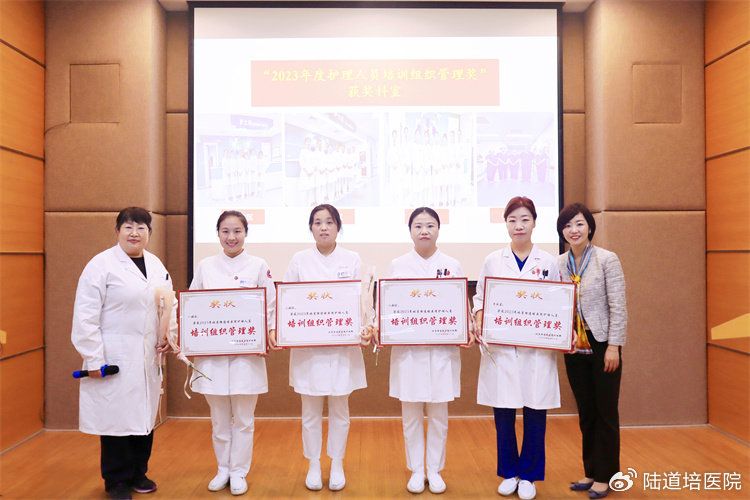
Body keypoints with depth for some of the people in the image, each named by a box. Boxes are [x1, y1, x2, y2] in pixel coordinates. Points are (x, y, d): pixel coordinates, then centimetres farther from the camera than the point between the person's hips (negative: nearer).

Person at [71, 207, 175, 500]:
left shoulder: (156, 265, 11)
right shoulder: (101, 264, -8)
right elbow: (85, 316, -11)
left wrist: (168, 334, 4)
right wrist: (93, 359, -13)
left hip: (148, 357, 6)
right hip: (114, 358, -6)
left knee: (144, 416, 13)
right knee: (116, 418, 3)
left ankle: (138, 473, 30)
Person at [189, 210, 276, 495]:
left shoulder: (258, 266, 1)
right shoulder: (205, 266, 7)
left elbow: (270, 305, 1)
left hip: (247, 352, -2)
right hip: (212, 352, 2)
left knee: (243, 419, 7)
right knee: (219, 418, 13)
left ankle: (238, 472, 24)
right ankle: (223, 469, 31)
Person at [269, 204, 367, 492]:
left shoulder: (352, 260, 3)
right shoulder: (300, 260, 4)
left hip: (343, 345, 0)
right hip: (307, 346, 0)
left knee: (339, 410, 10)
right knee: (311, 411, 9)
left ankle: (337, 465, 27)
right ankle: (313, 465, 27)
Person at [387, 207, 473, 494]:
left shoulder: (452, 266, 5)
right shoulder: (398, 266, 5)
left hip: (442, 349, 0)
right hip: (407, 349, 0)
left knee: (438, 416, 9)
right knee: (411, 416, 8)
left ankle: (435, 470, 26)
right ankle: (416, 471, 25)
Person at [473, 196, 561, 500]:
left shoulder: (548, 262, 6)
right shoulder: (493, 261, 6)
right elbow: (479, 298, 10)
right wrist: (479, 322, -9)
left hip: (538, 349, 0)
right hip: (501, 348, 0)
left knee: (535, 414, 6)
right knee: (503, 415, 6)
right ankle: (509, 474, 26)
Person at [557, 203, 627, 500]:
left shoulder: (607, 260, -7)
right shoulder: (558, 264, 4)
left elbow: (618, 307, -9)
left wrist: (613, 346, -13)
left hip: (602, 345, -4)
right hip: (574, 347, 4)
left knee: (605, 412, 7)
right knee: (585, 412, 14)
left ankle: (604, 476, 20)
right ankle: (590, 472, 27)